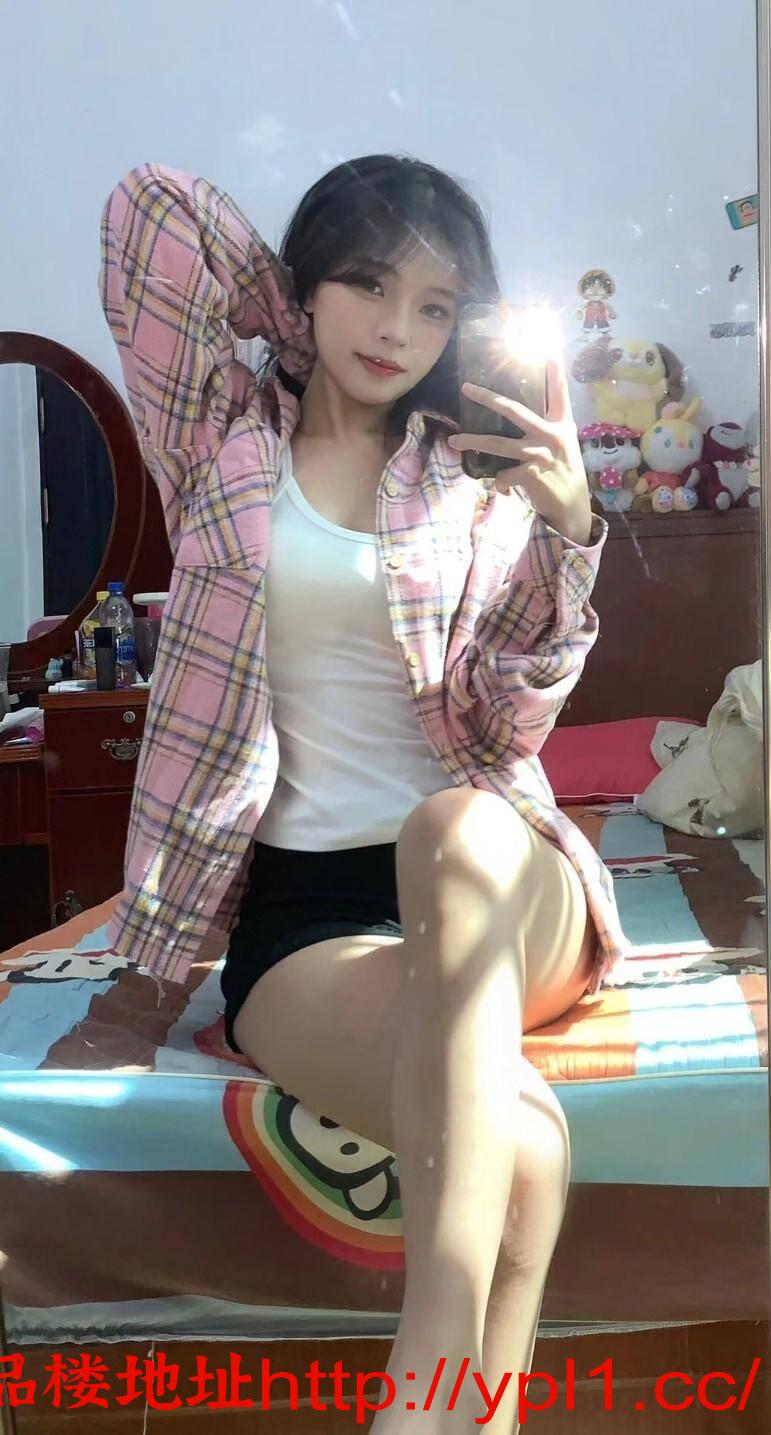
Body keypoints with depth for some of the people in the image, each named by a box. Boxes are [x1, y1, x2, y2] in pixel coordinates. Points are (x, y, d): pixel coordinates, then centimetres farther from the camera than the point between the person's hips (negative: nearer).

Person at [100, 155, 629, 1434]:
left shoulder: (481, 480, 10)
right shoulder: (224, 438, 11)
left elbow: (511, 725, 0)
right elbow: (149, 206, 4)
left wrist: (569, 531, -13)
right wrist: (309, 340, 11)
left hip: (495, 894, 1)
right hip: (297, 907, 0)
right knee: (516, 1143, -35)